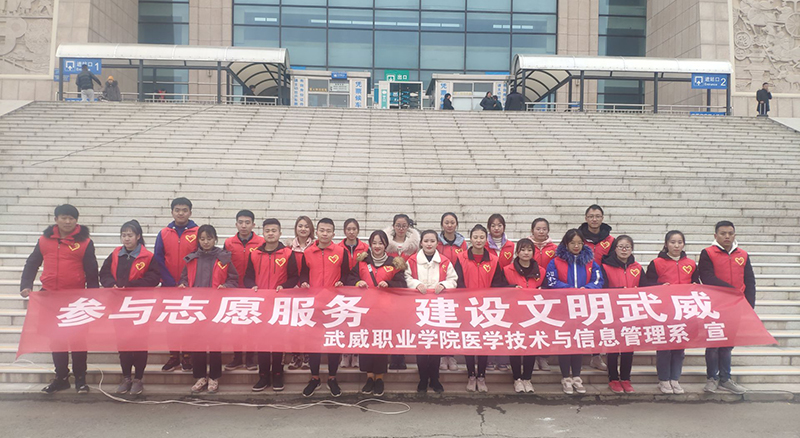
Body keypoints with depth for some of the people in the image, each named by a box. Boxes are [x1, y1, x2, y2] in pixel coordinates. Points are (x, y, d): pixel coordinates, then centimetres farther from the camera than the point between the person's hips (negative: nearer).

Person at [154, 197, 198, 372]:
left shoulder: (198, 233, -1)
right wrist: (170, 282, -8)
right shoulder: (163, 233, 4)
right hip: (169, 286, 2)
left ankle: (187, 358, 13)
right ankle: (174, 358, 16)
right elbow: (158, 259, 1)